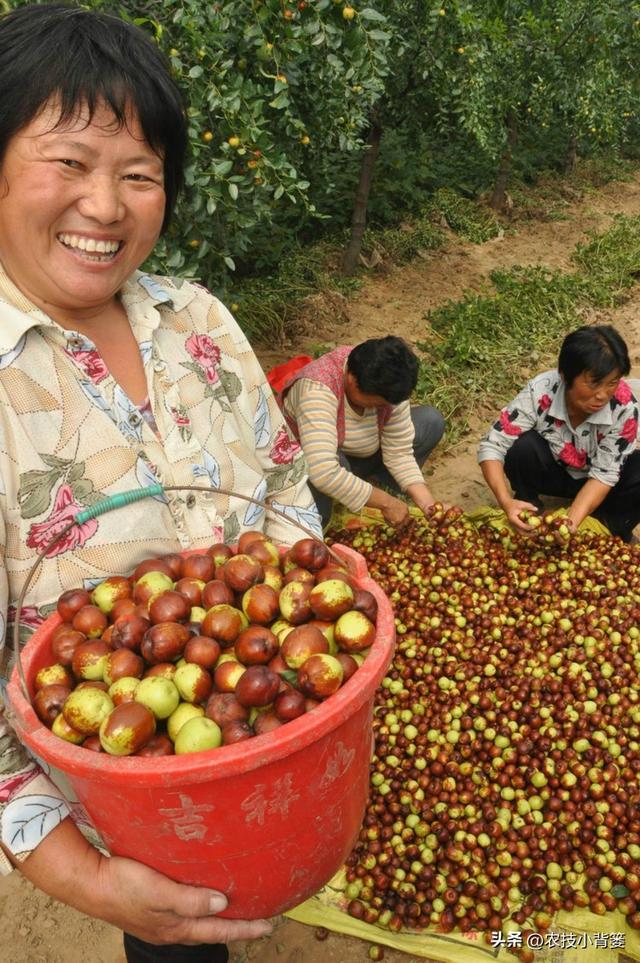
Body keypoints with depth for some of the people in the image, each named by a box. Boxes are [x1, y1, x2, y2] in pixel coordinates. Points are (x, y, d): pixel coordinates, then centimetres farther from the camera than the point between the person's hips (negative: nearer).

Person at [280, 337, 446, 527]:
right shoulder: (318, 389, -38)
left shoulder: (387, 385, -20)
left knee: (431, 421, -9)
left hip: (358, 456, 5)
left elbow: (399, 451, -15)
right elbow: (323, 473, -46)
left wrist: (428, 505, -26)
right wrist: (386, 502, -37)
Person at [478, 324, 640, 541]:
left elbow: (605, 474, -25)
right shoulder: (540, 392, -30)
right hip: (552, 471, 0)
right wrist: (506, 501, -43)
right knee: (523, 447, -32)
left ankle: (610, 525, -3)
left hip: (592, 480, 0)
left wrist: (571, 521, -40)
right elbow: (491, 445, -29)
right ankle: (529, 515, -6)